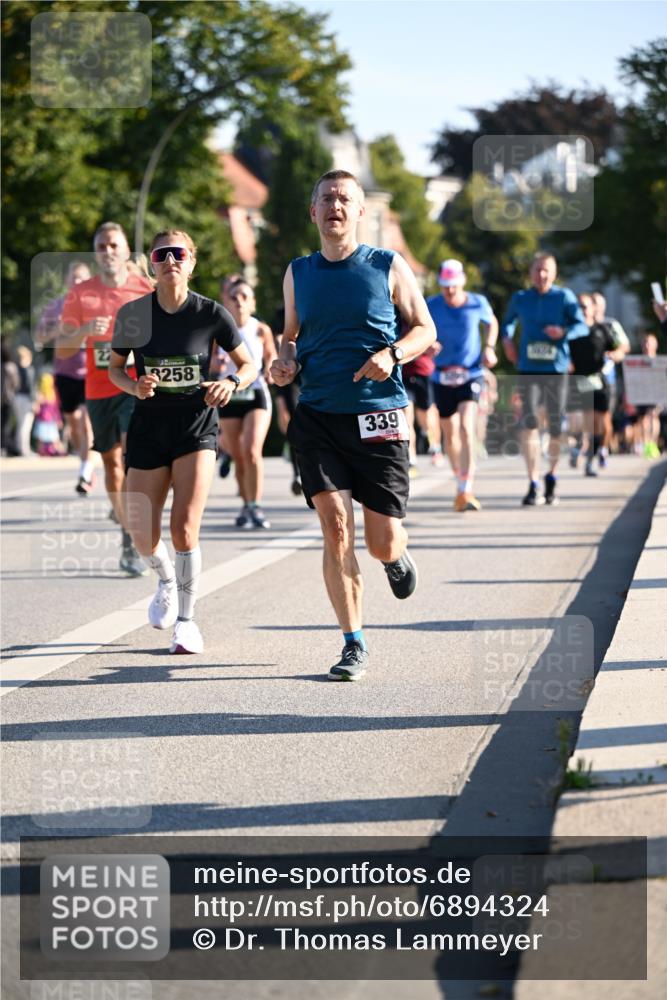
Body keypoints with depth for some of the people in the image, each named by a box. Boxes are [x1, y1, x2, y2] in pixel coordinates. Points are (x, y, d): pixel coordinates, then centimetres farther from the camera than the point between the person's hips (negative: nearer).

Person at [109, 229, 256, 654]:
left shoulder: (211, 313, -8)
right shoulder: (133, 314, -5)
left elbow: (249, 365, 2)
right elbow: (115, 367, 8)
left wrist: (232, 383, -20)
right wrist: (135, 387, -14)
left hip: (197, 425, -2)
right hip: (149, 425, 2)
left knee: (185, 527, -15)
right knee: (143, 534, 0)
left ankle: (186, 619, 2)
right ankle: (167, 580, 36)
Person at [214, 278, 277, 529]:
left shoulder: (261, 330, -3)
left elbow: (271, 355, 11)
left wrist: (269, 369, -10)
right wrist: (216, 365, -15)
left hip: (256, 395, -2)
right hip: (229, 397, 2)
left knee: (252, 451, -17)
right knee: (238, 457, 6)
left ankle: (255, 507, -12)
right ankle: (246, 505, 21)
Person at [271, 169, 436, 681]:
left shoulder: (389, 267, 2)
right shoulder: (298, 274, 10)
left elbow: (425, 329, 8)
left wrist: (392, 354, -12)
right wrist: (286, 360, 0)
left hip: (380, 416, -2)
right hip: (317, 414, 2)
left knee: (382, 543, -1)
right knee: (335, 526, -12)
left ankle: (398, 553, 39)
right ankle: (354, 644, -3)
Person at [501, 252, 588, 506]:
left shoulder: (564, 297, 2)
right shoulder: (520, 299, 9)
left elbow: (582, 326, -2)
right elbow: (507, 322, 26)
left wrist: (564, 332, -22)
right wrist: (507, 339, 7)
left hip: (557, 370, -1)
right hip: (528, 370, 1)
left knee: (556, 428, 5)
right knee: (529, 424, -14)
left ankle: (552, 479, 29)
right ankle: (533, 486, -15)